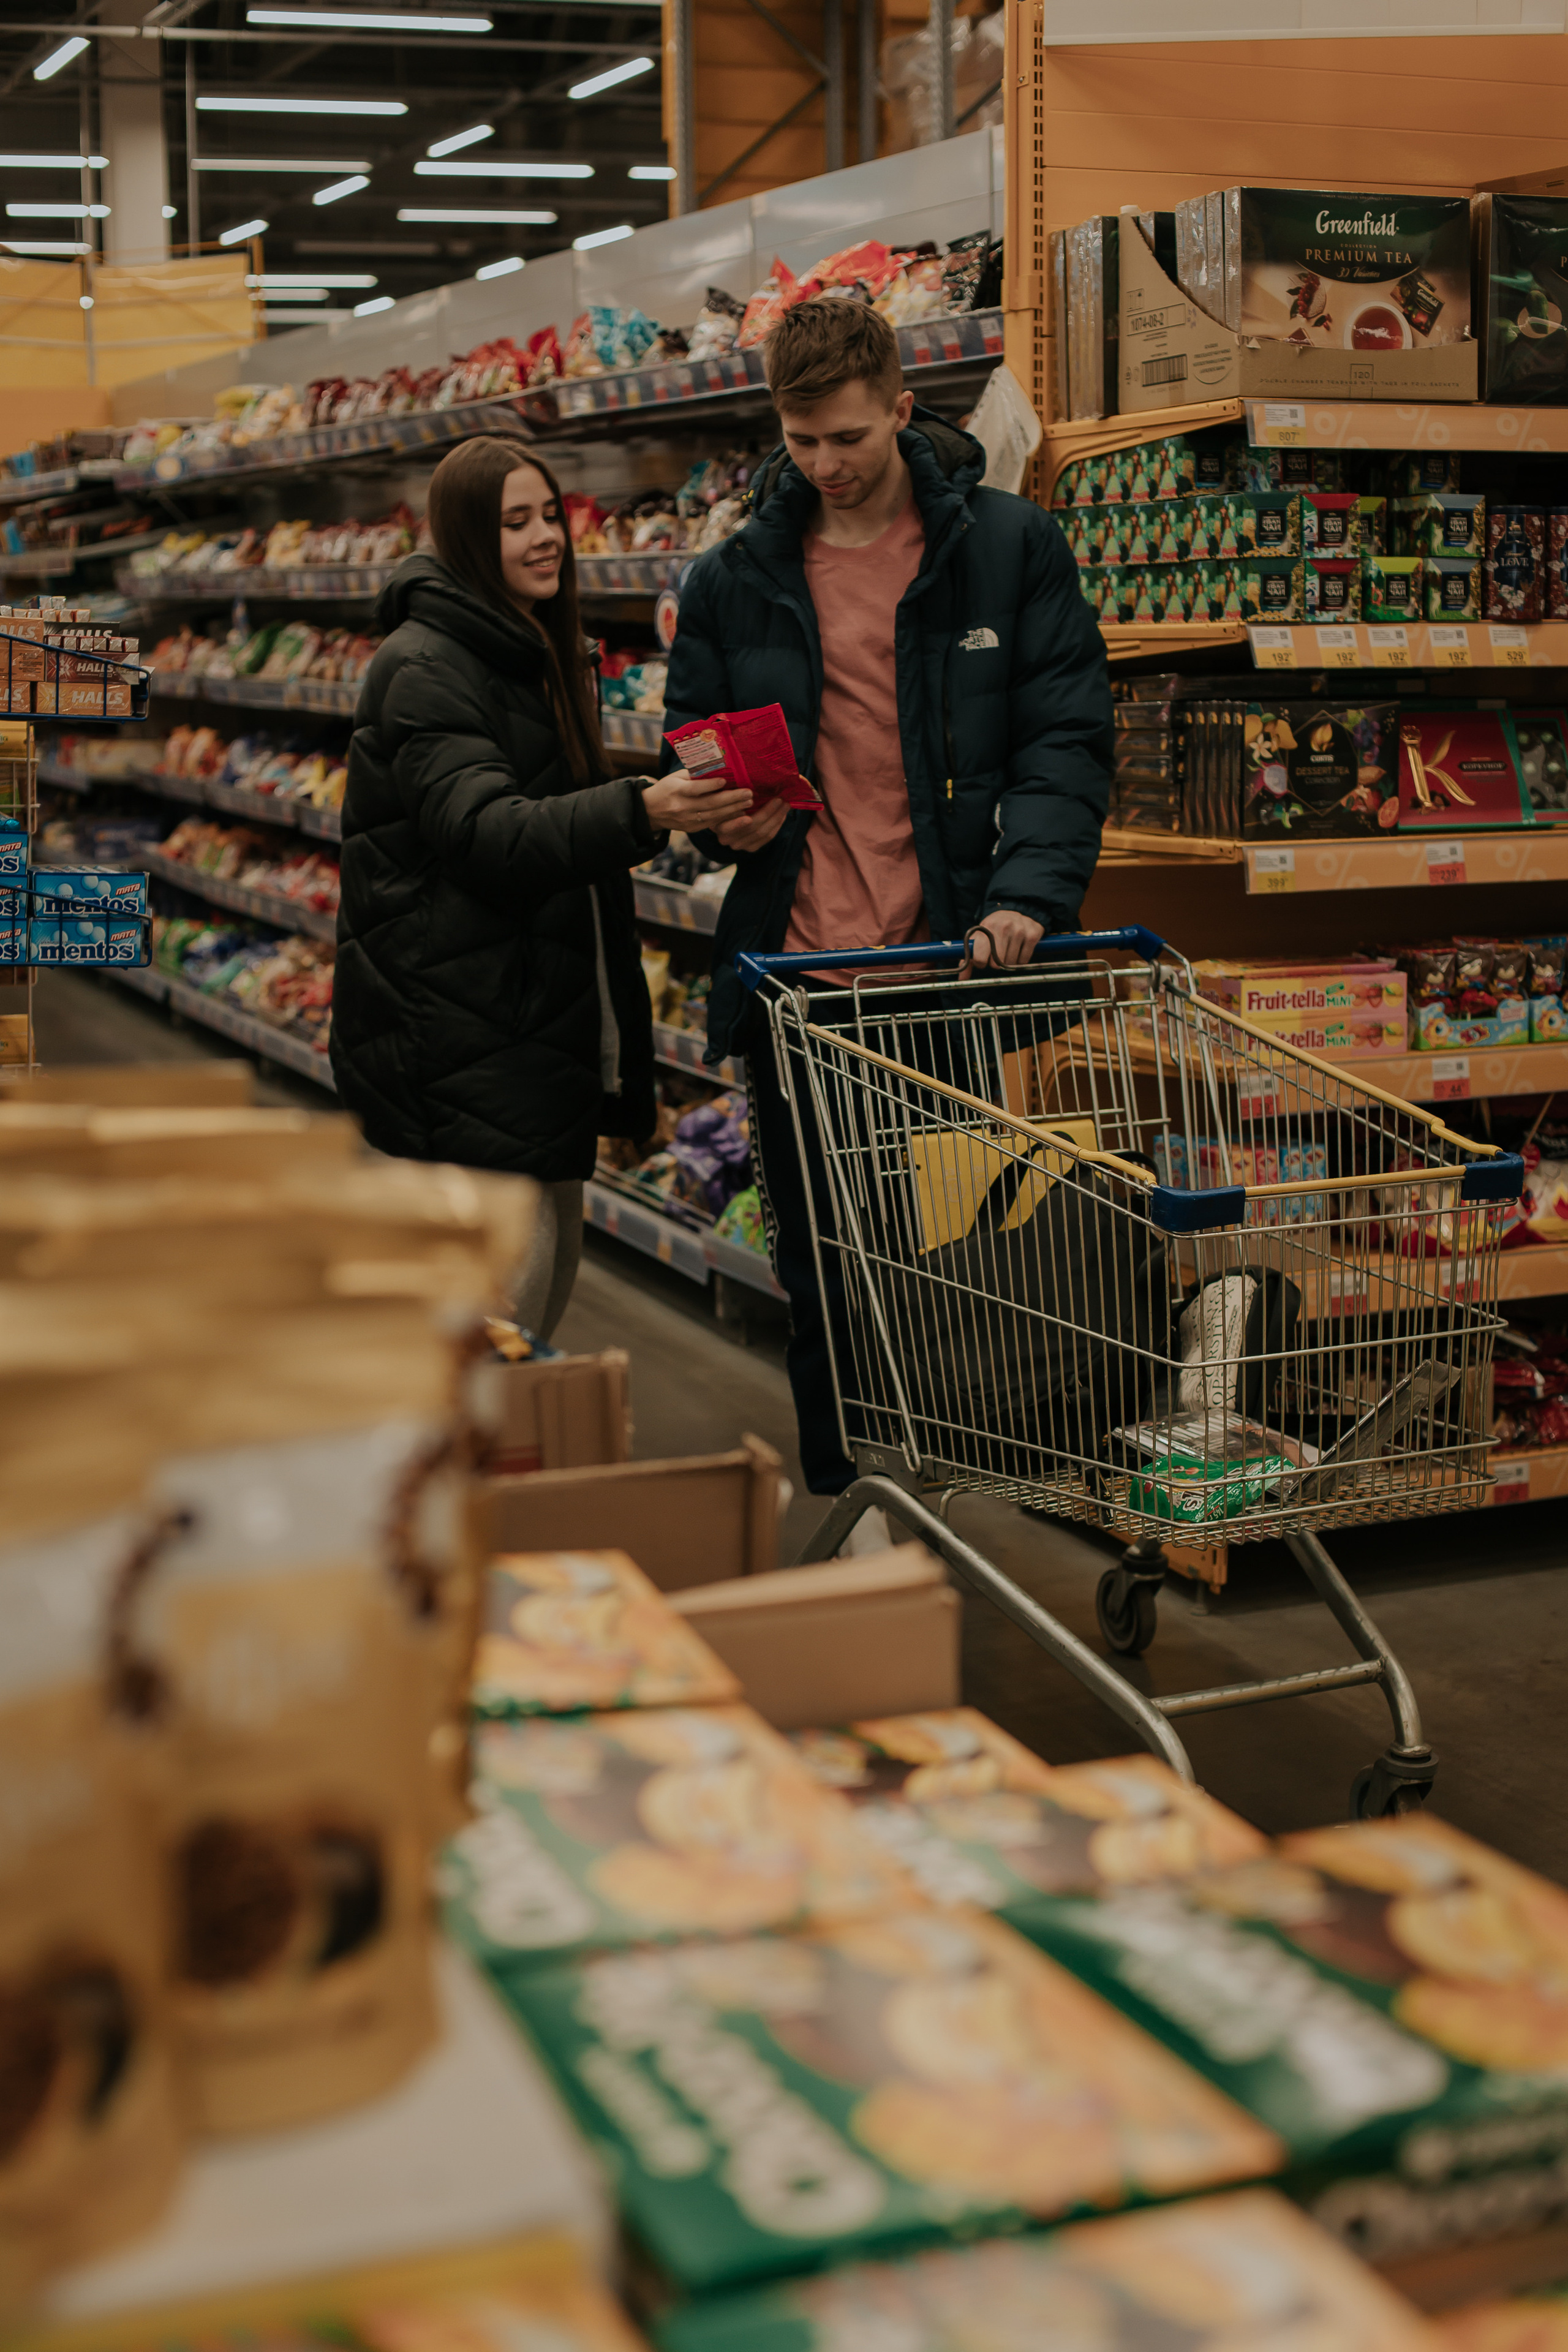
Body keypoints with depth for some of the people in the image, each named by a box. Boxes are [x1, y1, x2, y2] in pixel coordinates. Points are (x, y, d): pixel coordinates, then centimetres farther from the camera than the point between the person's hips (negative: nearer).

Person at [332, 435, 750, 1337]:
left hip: (540, 1016, 10)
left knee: (559, 1248, 13)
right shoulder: (423, 670, -14)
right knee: (509, 1266, -10)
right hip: (453, 1022, -9)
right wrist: (640, 811, -41)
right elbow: (486, 831, -28)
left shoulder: (541, 655, 16)